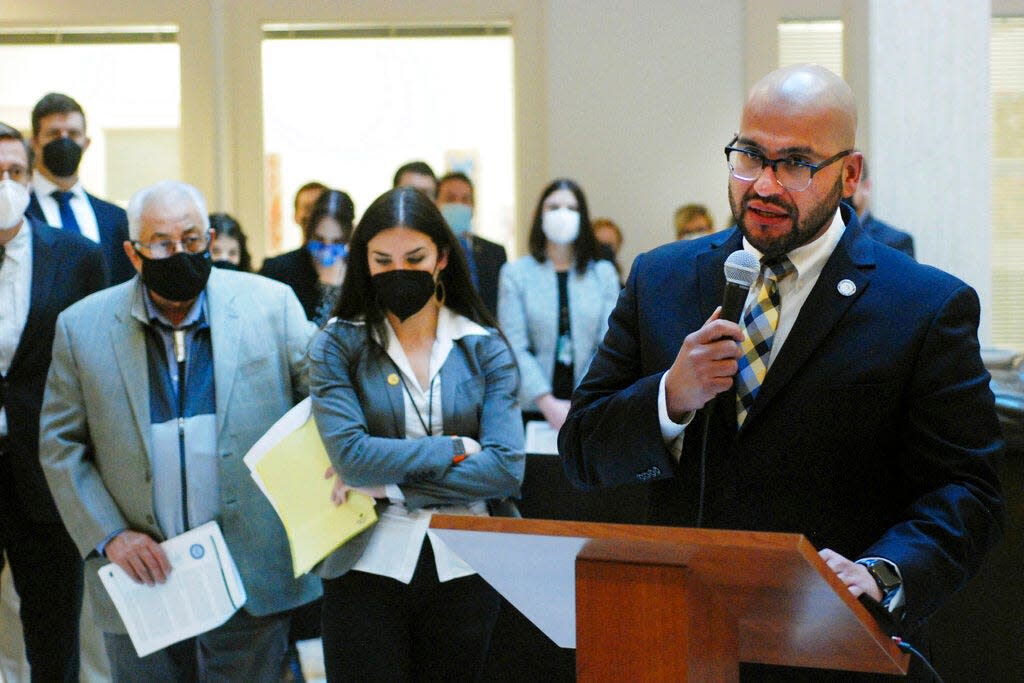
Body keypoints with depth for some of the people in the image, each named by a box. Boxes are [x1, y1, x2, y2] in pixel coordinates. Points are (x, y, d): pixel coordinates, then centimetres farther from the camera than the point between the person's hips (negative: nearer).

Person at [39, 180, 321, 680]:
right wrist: (108, 536, -6)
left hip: (252, 580, 0)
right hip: (142, 578, 1)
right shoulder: (83, 328, 1)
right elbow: (60, 445, 5)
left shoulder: (270, 305, -1)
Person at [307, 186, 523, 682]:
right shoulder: (337, 345, 0)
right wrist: (456, 449, -8)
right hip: (369, 567, -1)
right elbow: (351, 454, -14)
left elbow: (507, 469, -8)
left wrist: (389, 484, -12)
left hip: (463, 569, 2)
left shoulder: (485, 348, 3)